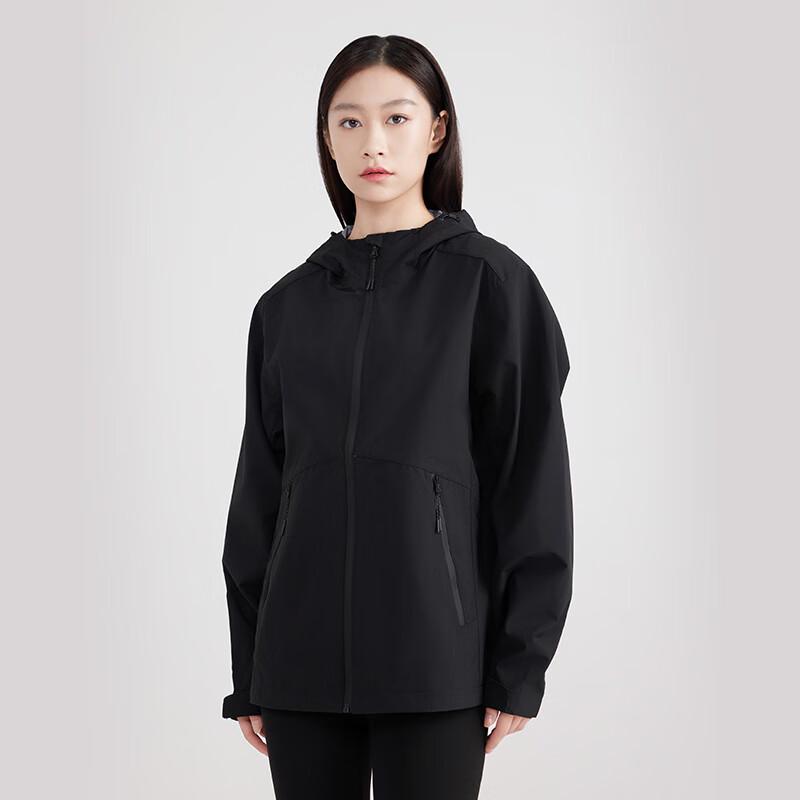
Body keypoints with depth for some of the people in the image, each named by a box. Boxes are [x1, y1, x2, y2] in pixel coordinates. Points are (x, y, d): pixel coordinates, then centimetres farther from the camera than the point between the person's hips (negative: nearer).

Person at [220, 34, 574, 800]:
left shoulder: (489, 283, 0)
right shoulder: (287, 306, 11)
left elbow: (532, 474, -3)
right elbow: (259, 490, 14)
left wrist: (518, 669, -7)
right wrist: (248, 672, 11)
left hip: (433, 655, -4)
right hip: (303, 654, 4)